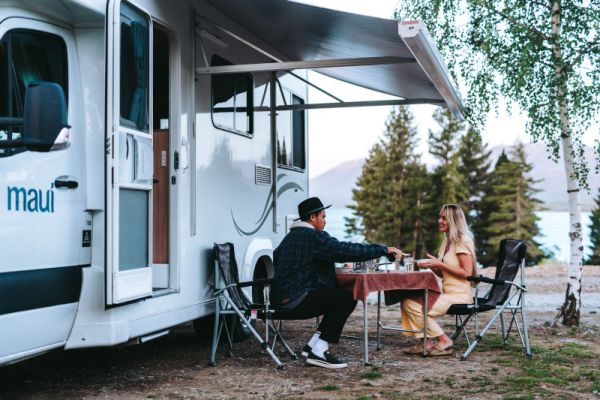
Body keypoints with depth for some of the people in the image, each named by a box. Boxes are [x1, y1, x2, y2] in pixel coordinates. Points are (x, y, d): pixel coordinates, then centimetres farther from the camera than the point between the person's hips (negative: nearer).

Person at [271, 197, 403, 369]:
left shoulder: (291, 236, 20)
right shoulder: (314, 237, -12)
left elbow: (276, 257, 34)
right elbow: (347, 250, -18)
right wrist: (384, 249, -12)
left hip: (281, 297, 11)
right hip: (294, 299, -11)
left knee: (337, 298, 16)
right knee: (348, 298, -12)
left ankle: (312, 346, 14)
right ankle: (318, 352, -13)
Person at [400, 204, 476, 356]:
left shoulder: (462, 240, -11)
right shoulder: (448, 241, 17)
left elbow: (466, 273, -18)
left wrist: (440, 264, -17)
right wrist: (431, 266, 1)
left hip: (459, 296, -9)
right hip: (448, 293, 9)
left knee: (413, 306, -20)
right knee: (406, 301, -4)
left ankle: (444, 341, -6)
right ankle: (425, 343, -1)